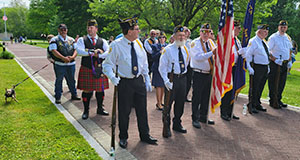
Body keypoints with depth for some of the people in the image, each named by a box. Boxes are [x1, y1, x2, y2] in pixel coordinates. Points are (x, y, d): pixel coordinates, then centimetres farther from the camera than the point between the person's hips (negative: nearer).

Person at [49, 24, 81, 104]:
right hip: (60, 64, -3)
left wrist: (72, 57, -15)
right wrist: (64, 58, -23)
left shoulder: (71, 39, 12)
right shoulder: (54, 40, -1)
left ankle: (74, 95, 28)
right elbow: (54, 51, -14)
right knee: (59, 80, 4)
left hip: (71, 64, 4)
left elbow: (76, 49, 6)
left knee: (71, 80, 14)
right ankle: (58, 98, 14)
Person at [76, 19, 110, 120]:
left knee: (100, 90, 8)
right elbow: (79, 51, -14)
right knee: (87, 90, 2)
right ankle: (86, 111, 17)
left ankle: (100, 109, 25)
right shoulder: (82, 40, 4)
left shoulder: (102, 41, 10)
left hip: (99, 69, 2)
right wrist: (94, 51, -16)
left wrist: (98, 55, -18)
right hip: (86, 69, -2)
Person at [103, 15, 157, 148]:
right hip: (125, 83, -4)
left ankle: (145, 135, 31)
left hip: (139, 81, 5)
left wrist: (147, 81, 10)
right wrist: (112, 77, -27)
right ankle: (123, 137, 28)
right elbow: (107, 64, -8)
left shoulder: (138, 43, 4)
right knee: (124, 111, 7)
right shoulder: (116, 45, -13)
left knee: (142, 110, 13)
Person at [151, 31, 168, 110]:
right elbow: (153, 58, -9)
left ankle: (160, 102, 22)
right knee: (158, 86, -4)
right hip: (158, 68, -4)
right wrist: (160, 52, -19)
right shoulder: (155, 46, 0)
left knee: (163, 86, 9)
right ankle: (158, 103, 3)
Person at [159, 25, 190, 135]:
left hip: (182, 78, 6)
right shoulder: (168, 49, -9)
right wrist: (166, 81, -17)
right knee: (168, 103, 2)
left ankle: (177, 125, 32)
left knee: (180, 103, 14)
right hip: (171, 78, -5)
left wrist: (183, 74, 15)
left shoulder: (186, 49, 8)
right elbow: (162, 67, -9)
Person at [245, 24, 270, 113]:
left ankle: (257, 104, 29)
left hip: (265, 68, 8)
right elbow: (248, 55, -14)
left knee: (261, 87, 15)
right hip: (257, 68, -8)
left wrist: (267, 67, 18)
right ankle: (252, 106, 10)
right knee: (254, 87, -1)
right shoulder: (253, 41, -10)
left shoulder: (264, 42, 15)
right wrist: (249, 68, -20)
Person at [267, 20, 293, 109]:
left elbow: (290, 50, 24)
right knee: (273, 83, -2)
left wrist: (289, 61, 14)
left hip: (285, 64, 6)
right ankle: (273, 101, 7)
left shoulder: (288, 38, 13)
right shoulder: (273, 37, -7)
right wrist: (275, 60, -16)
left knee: (282, 83, 11)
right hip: (275, 64, -6)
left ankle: (278, 100, 23)